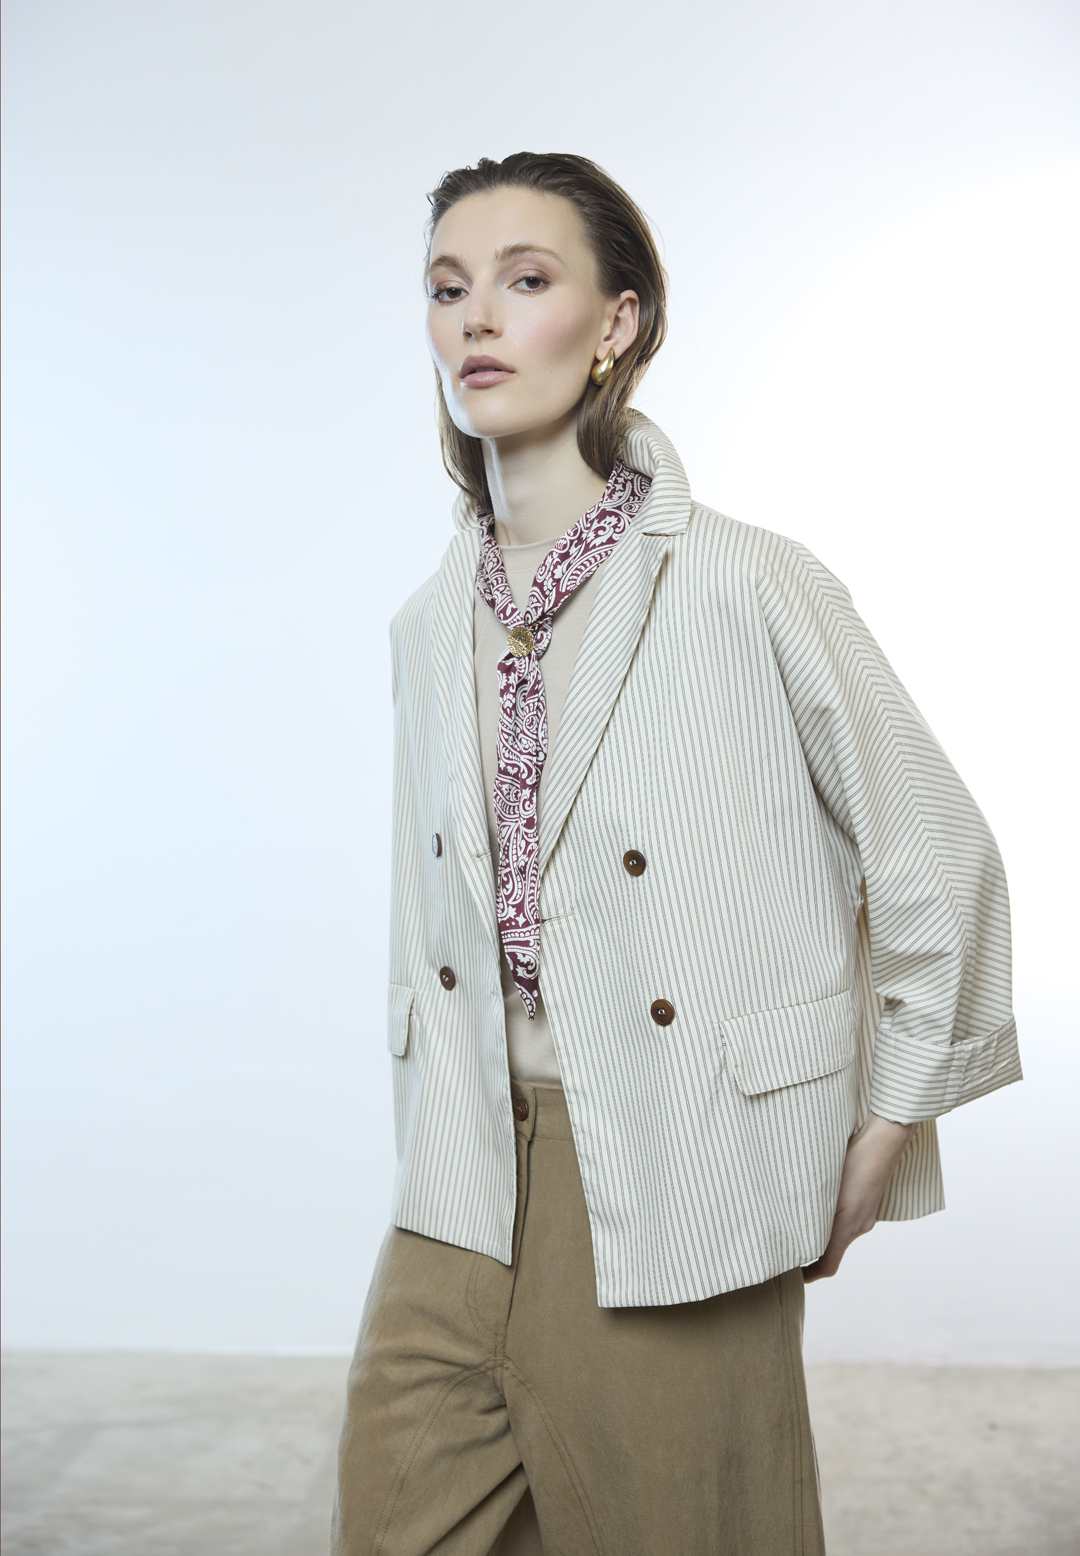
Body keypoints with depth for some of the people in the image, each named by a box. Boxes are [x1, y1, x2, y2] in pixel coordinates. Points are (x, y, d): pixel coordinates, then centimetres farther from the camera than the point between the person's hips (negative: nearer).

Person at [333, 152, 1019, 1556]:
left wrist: (878, 1139, -1)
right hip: (461, 1204, 5)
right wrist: (428, 1155, 15)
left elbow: (939, 862, -6)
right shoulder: (431, 625, 5)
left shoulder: (744, 584, -13)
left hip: (671, 1196, -5)